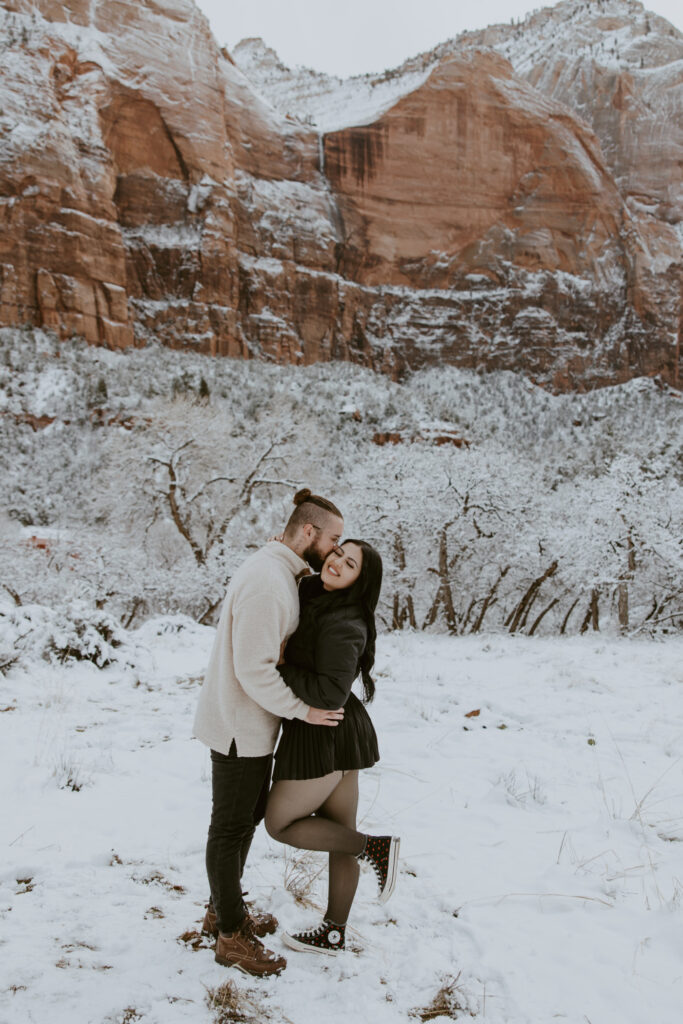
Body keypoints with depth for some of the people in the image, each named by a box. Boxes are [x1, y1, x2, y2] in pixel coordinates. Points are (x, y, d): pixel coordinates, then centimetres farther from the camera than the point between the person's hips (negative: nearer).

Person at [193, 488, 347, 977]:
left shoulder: (279, 573, 8)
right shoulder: (266, 582, -26)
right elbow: (254, 670, -28)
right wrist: (304, 711, -18)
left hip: (255, 722, 10)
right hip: (239, 726, -10)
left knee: (250, 814, 21)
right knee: (231, 828, 3)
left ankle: (223, 909, 38)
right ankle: (232, 937, 18)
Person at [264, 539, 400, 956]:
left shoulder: (342, 624, -23)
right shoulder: (314, 597, 4)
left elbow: (330, 693, -28)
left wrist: (278, 668, -21)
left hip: (322, 736, -9)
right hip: (340, 733, 9)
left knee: (281, 824, 6)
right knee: (338, 832, 16)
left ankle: (377, 847, 6)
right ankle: (334, 934, 29)